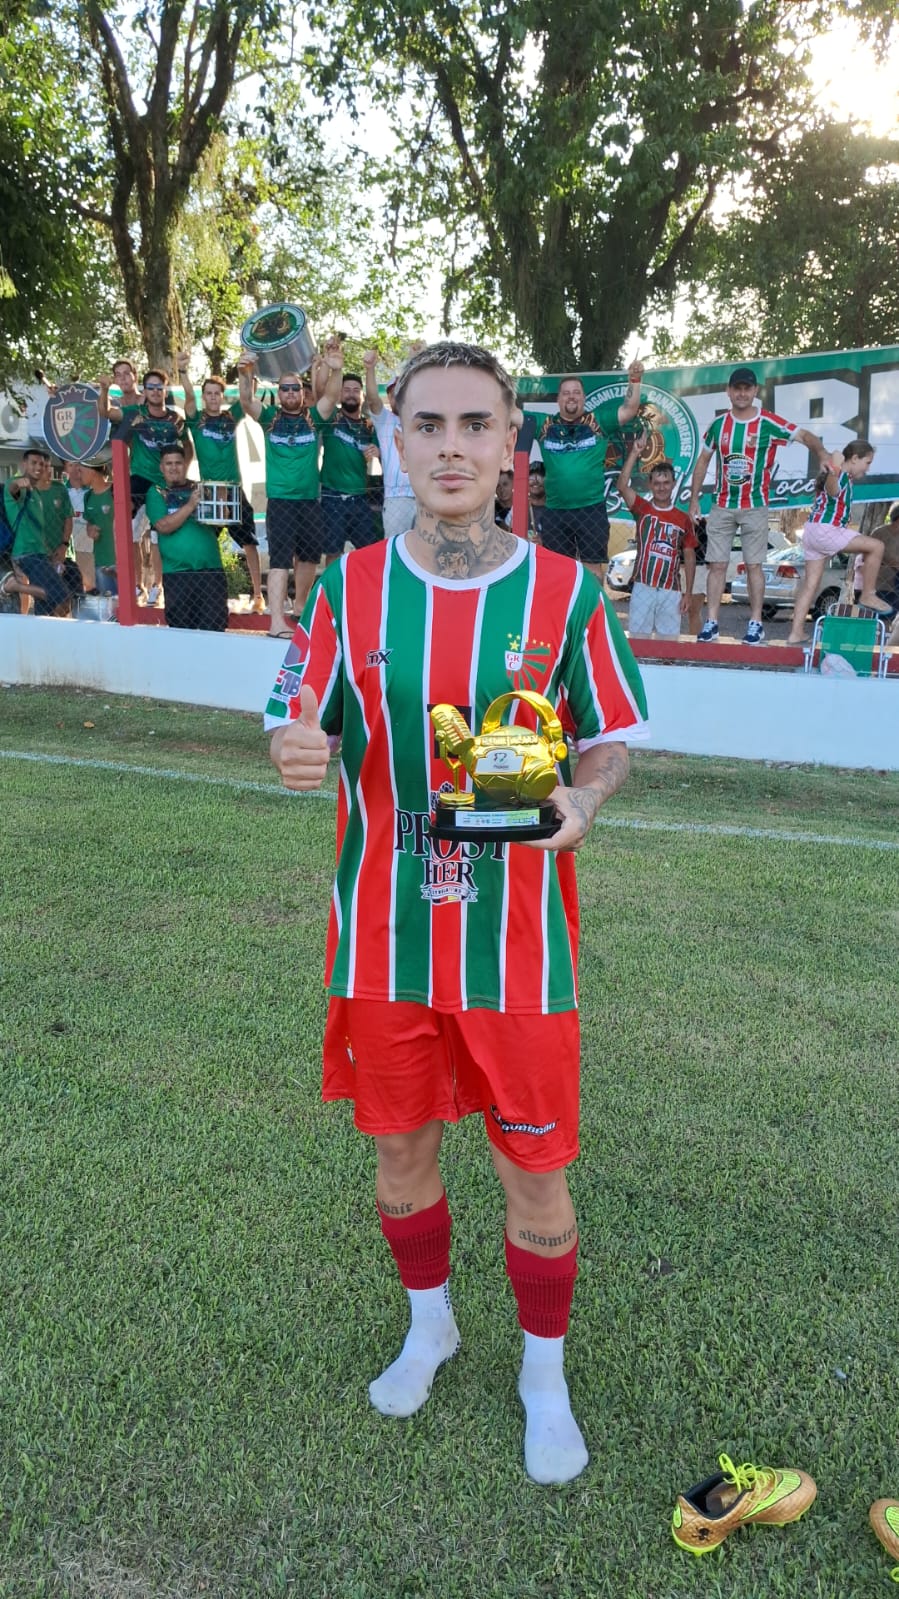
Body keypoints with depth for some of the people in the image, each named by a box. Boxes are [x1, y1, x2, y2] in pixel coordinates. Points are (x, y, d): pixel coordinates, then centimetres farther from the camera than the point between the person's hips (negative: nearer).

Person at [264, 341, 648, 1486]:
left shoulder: (566, 593, -6)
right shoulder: (348, 589, -2)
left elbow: (611, 742, 2)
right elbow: (298, 724, 3)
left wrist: (578, 803, -19)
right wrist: (294, 750, -20)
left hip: (518, 943, -1)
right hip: (383, 939, 2)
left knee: (535, 1171, 9)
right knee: (400, 1147, 19)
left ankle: (544, 1375, 37)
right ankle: (429, 1323, 48)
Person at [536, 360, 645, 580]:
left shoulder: (598, 421, 4)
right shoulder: (545, 425, 5)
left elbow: (630, 409, 1)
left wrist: (634, 380, -10)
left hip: (591, 509, -1)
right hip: (555, 511, 1)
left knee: (593, 566, 4)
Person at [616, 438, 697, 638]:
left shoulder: (683, 519, 6)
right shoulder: (642, 509, 5)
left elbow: (689, 559, 9)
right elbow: (622, 486, -13)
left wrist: (687, 594, 3)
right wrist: (634, 453, -18)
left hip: (671, 592, 1)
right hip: (642, 588, -1)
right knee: (638, 639, 0)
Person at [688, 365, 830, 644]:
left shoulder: (769, 423, -5)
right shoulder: (718, 424, 5)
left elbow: (806, 436, -5)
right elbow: (702, 461, 13)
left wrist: (822, 454, -25)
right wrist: (694, 499, 9)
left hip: (754, 507, -2)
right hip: (722, 506, 3)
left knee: (753, 565, 0)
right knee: (717, 564, 0)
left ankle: (755, 624, 6)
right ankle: (711, 623, 3)